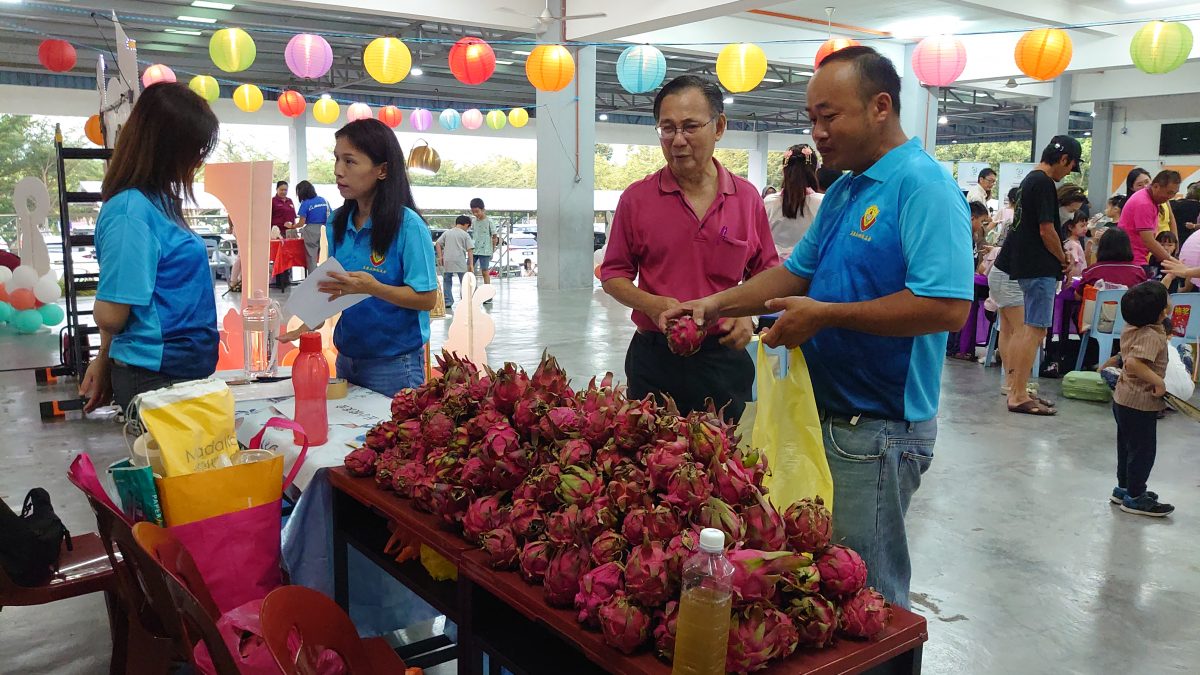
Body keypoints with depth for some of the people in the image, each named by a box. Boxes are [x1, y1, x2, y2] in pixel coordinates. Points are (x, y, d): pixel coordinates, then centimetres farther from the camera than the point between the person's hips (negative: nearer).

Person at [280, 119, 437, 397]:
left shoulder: (407, 225, -15)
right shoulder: (338, 223, 4)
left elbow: (427, 298, -16)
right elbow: (334, 289, 13)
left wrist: (373, 287, -28)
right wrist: (308, 327, -1)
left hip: (393, 363, -6)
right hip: (347, 357, 6)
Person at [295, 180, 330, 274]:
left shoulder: (305, 203, -7)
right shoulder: (324, 200, 6)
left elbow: (301, 223, -8)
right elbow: (330, 216, 10)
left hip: (312, 232, -4)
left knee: (311, 259, 3)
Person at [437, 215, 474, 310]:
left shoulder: (447, 232, 12)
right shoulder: (465, 235, 2)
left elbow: (438, 243, 9)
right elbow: (470, 250, -3)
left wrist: (440, 256, 12)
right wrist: (470, 264, -2)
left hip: (447, 261, 3)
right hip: (460, 261, -3)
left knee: (447, 281, 10)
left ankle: (447, 301, 7)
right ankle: (465, 301, 5)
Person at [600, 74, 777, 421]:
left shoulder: (747, 197, 2)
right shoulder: (636, 198, -1)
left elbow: (766, 272, 10)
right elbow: (613, 275, 3)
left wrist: (748, 312, -9)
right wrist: (652, 305, -14)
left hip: (725, 357, 1)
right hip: (654, 358, -1)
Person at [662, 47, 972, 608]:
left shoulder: (923, 187, -16)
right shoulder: (843, 191, 13)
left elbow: (947, 306, -27)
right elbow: (797, 272, 21)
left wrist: (826, 315, -22)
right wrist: (717, 304, 8)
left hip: (878, 429, -9)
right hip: (828, 416, 9)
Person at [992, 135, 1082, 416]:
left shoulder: (1030, 179, 15)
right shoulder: (1044, 183, -15)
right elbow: (1047, 230, -19)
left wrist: (1058, 256, 13)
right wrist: (1063, 259, -4)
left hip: (1026, 265, 10)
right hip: (1040, 268, -10)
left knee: (1028, 328, 14)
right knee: (1035, 330, -7)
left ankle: (1017, 389, 19)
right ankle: (1018, 396, -6)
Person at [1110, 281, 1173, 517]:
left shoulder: (1131, 327, -1)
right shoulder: (1152, 337, -26)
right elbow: (1133, 362, -38)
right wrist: (1158, 382, -32)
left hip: (1123, 400, 9)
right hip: (1140, 404, -9)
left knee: (1127, 447, 21)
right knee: (1143, 451, 3)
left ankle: (1124, 488, 34)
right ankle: (1134, 498, 13)